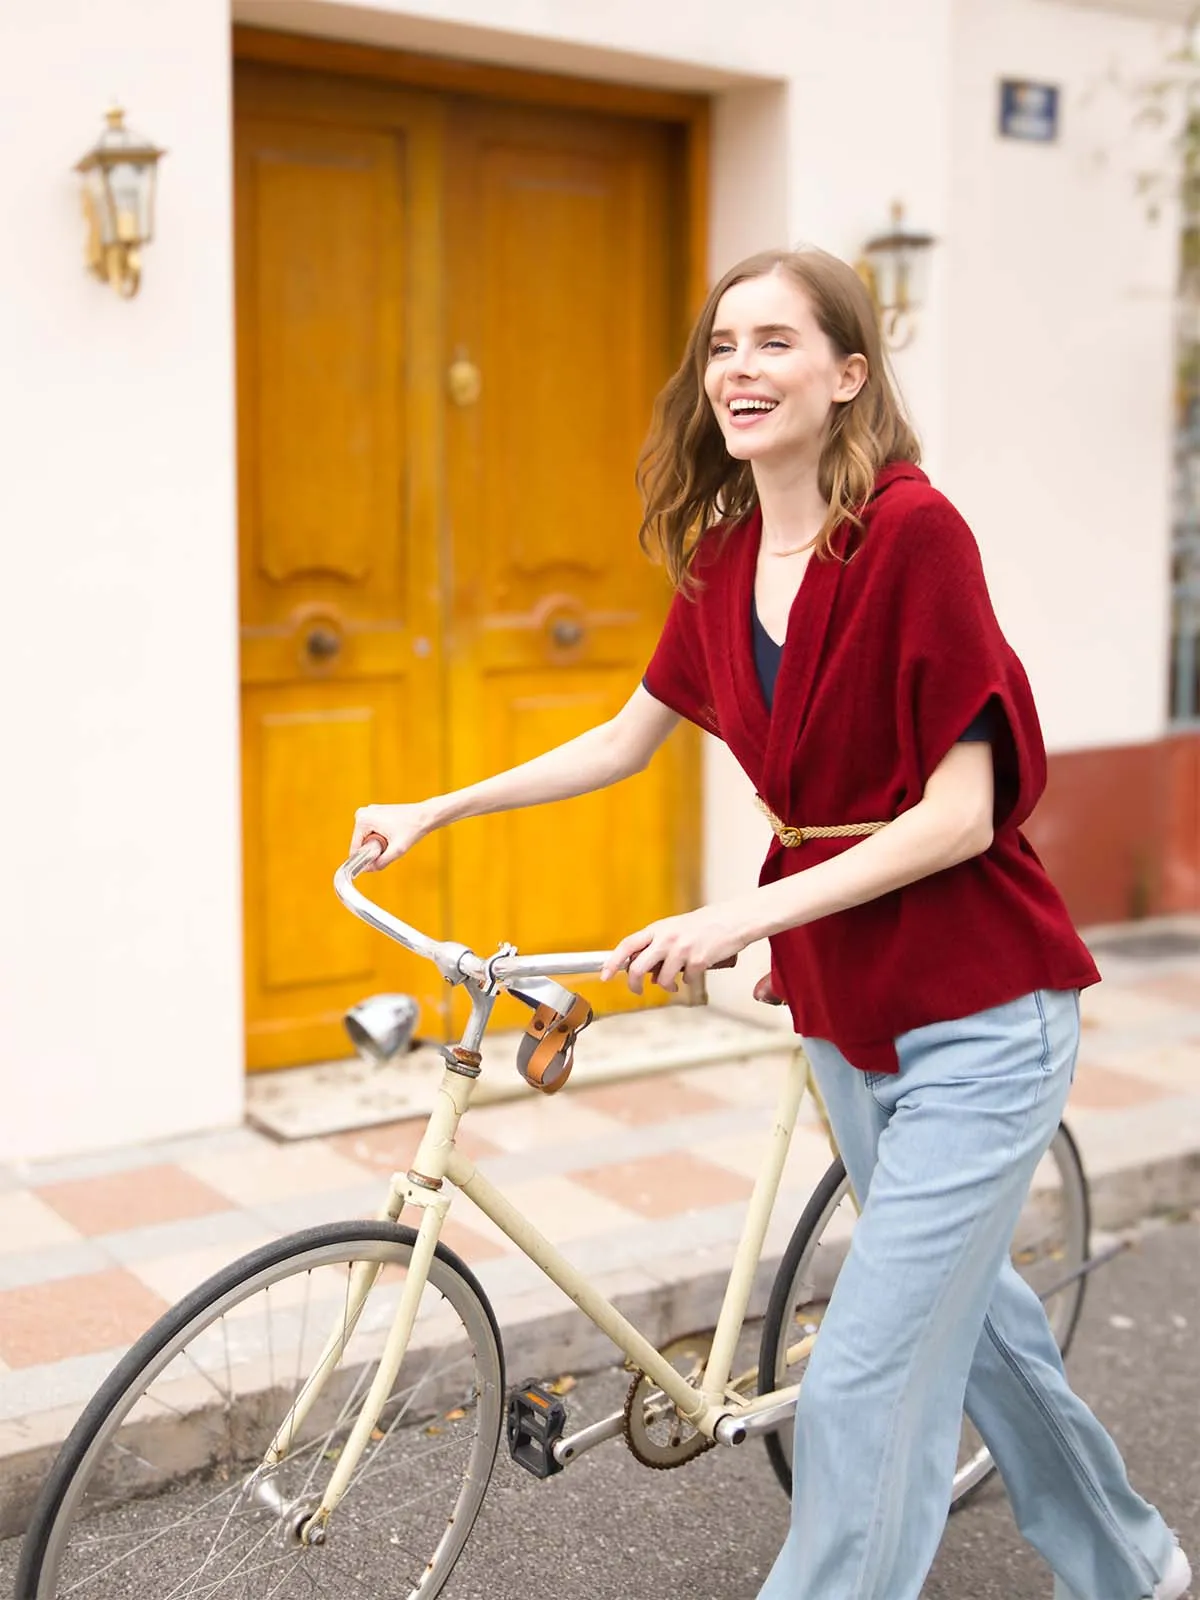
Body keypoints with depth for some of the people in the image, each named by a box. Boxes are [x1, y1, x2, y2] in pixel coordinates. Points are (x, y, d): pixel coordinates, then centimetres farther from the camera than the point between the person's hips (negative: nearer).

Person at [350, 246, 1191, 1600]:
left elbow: (958, 816, -21)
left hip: (973, 1017, -8)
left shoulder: (914, 529, -19)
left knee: (863, 1387, -7)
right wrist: (435, 810, 13)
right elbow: (626, 740, 15)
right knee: (971, 1309, 24)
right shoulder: (722, 554, 3)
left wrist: (745, 915, -24)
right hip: (843, 1008, 8)